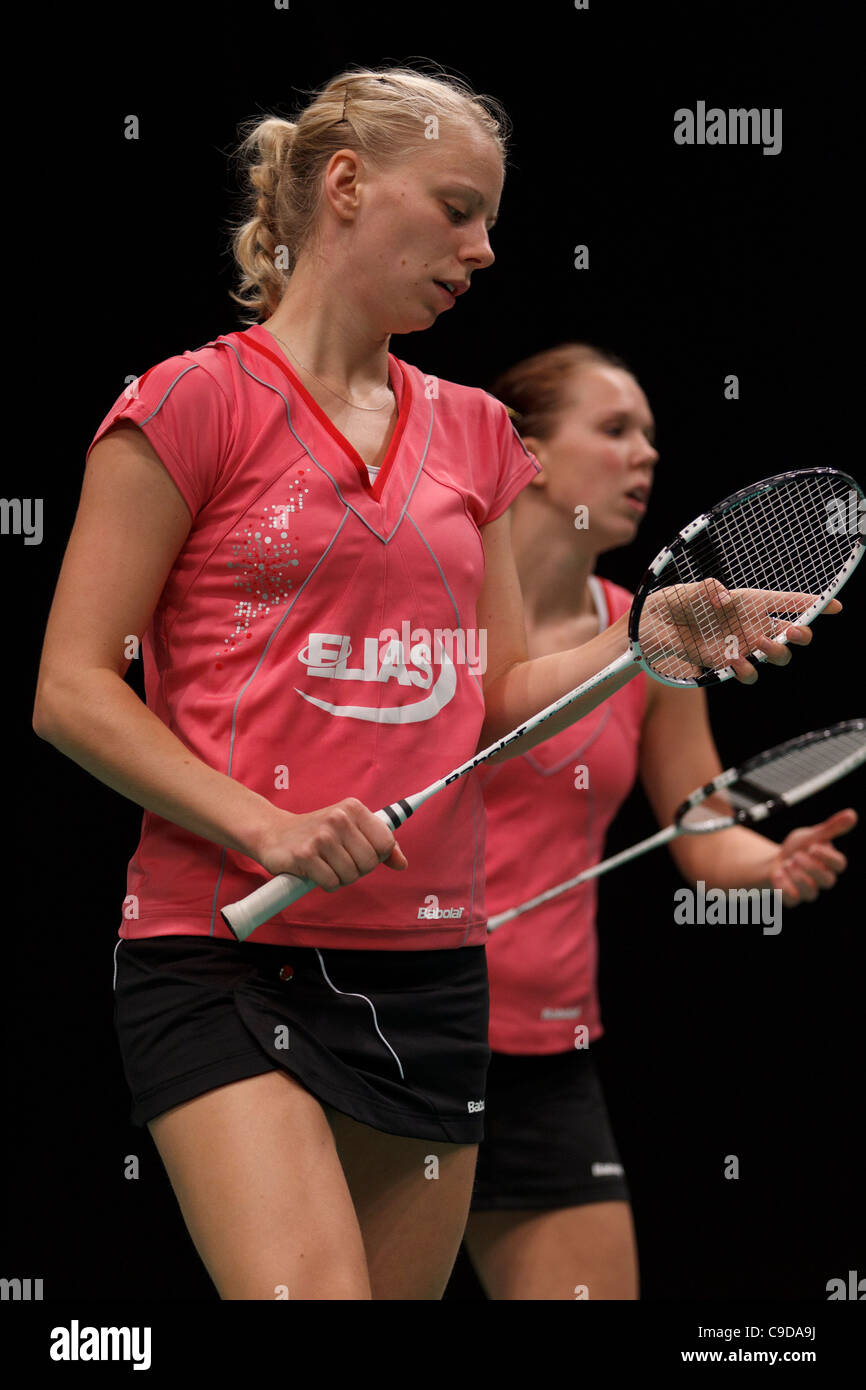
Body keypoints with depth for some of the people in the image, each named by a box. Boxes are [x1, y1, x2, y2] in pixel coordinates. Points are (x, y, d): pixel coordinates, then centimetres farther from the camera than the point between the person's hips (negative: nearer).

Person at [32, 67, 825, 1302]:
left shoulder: (474, 433, 16)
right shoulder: (195, 402, -2)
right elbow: (70, 691, -5)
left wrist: (646, 644, 0)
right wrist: (266, 826, -17)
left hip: (429, 962, 6)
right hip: (224, 954, -6)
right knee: (313, 1292, -25)